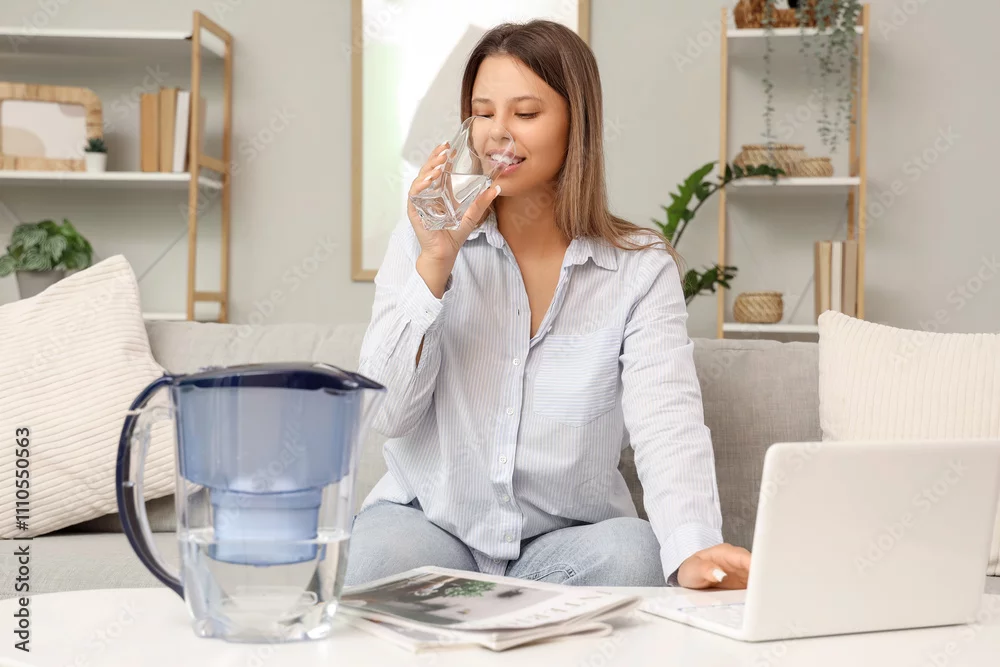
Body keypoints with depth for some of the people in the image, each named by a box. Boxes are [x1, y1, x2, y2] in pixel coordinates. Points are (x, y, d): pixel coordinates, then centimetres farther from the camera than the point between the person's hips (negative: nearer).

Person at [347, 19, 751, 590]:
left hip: (570, 535, 1)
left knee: (629, 557, -32)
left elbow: (667, 419, -17)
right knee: (381, 555, -34)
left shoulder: (641, 268, -2)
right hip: (428, 517, 0)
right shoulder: (422, 239, 2)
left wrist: (693, 546, -38)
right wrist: (436, 259, -17)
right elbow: (386, 414, -7)